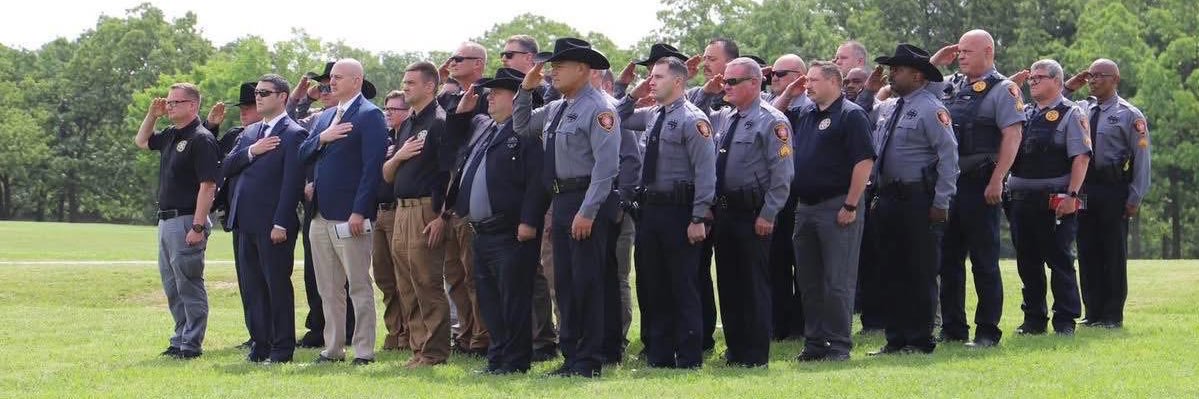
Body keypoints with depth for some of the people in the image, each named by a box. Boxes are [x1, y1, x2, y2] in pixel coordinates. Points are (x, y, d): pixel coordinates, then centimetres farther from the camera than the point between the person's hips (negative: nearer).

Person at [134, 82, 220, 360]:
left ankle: (191, 345, -2)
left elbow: (208, 185, -19)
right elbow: (141, 141, 34)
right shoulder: (170, 137, 14)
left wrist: (198, 226, -24)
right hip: (166, 220, 10)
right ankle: (181, 338, 20)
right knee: (171, 286, 13)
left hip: (187, 221, -10)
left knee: (189, 285, -5)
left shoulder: (201, 139, -14)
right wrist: (152, 115, 17)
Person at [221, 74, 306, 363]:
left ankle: (283, 347, 4)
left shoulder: (293, 135, -7)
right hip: (246, 221, 8)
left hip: (273, 224, -7)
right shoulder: (251, 133, 18)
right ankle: (260, 344, 16)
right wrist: (251, 152, -7)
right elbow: (226, 168, 10)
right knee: (252, 286, 10)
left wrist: (281, 223, -18)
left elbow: (293, 182, -13)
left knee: (278, 285, -2)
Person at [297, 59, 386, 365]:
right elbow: (304, 154, 13)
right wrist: (322, 138, -8)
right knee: (328, 289, 11)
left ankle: (364, 351, 1)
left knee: (359, 286, -3)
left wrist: (359, 212, -20)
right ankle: (332, 349, 17)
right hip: (321, 214, 8)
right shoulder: (324, 118, 18)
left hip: (350, 216, -8)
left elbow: (372, 167, -15)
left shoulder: (369, 116, -8)